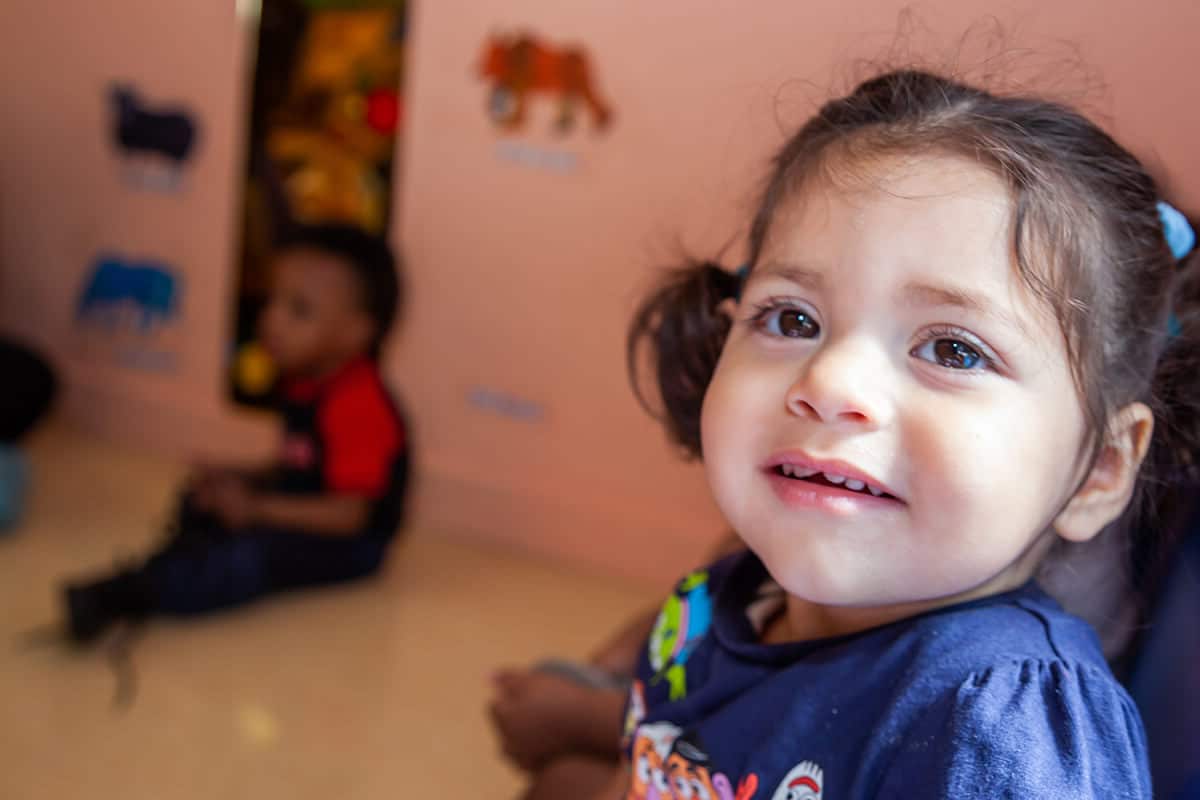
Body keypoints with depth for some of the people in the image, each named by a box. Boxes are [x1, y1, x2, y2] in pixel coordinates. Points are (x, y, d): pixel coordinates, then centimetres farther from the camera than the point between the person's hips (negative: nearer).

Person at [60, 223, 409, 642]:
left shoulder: (357, 406, -25)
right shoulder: (304, 386, 5)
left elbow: (349, 514, -27)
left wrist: (257, 508, -25)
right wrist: (244, 479, 0)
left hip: (348, 543, -10)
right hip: (303, 515, 10)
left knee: (256, 554, -33)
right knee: (201, 507, 9)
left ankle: (123, 594, -45)